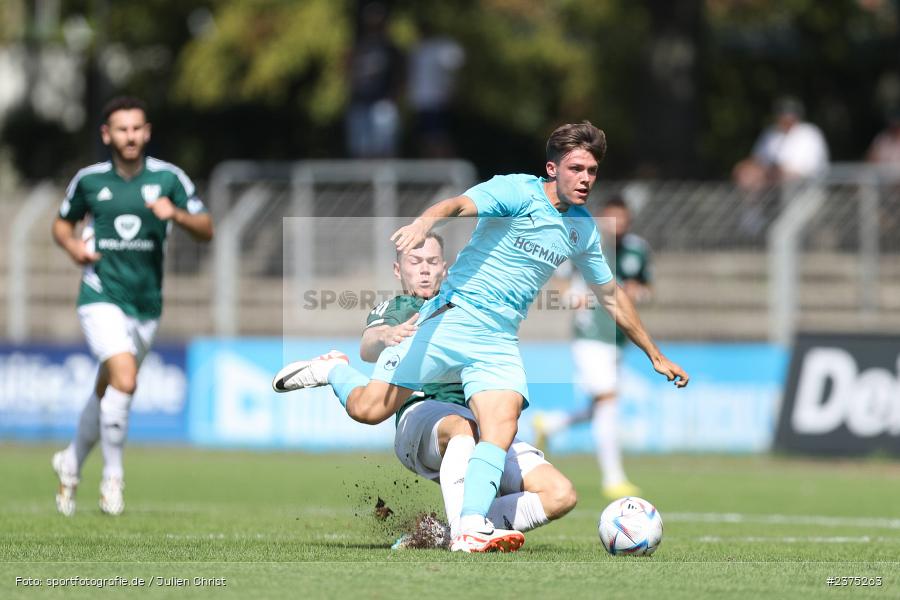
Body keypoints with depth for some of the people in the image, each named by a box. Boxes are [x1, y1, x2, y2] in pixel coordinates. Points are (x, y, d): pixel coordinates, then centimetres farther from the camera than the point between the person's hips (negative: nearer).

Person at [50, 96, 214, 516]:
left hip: (146, 304, 3)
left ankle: (71, 464, 39)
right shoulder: (88, 180, 1)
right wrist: (72, 245, -6)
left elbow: (206, 230, 0)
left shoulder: (169, 178, 0)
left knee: (106, 392, 14)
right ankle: (113, 477, -9)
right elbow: (62, 223, 16)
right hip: (101, 296, -3)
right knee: (124, 379, -23)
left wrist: (176, 214, -19)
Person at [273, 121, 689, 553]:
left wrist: (655, 355, 31)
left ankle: (471, 529, -32)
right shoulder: (516, 192, -6)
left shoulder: (583, 228, 14)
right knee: (369, 410, -10)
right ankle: (334, 369, 23)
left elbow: (611, 297, 28)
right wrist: (426, 221, -49)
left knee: (501, 428, -22)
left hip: (500, 343, 5)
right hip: (454, 318, -5)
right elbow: (460, 205, -26)